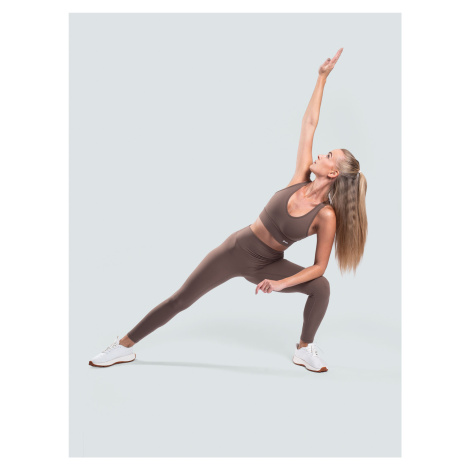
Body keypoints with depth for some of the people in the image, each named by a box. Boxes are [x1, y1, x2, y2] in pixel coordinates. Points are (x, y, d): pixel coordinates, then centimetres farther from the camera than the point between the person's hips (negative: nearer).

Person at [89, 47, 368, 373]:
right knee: (181, 299, 0)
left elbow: (319, 265, -12)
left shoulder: (326, 215, -17)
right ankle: (125, 346, 14)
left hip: (267, 265, -1)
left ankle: (305, 349, 2)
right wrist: (322, 77, -8)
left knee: (321, 286, -23)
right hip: (238, 248, 2)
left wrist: (282, 283, -23)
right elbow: (309, 123, -8)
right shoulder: (301, 177, -11)